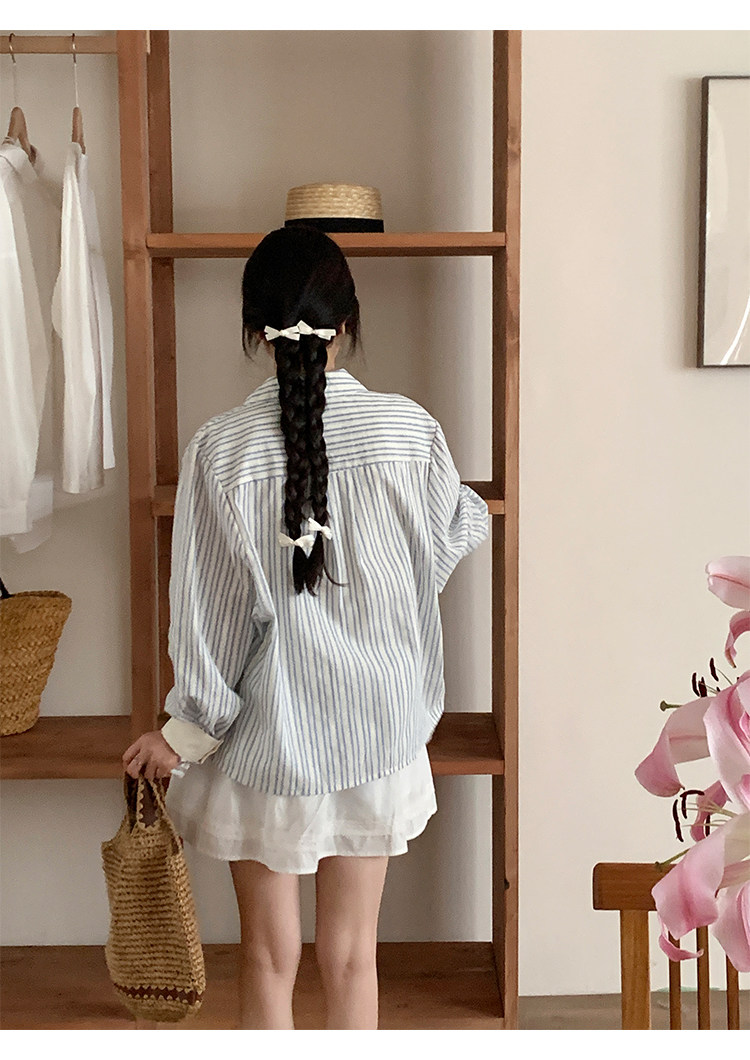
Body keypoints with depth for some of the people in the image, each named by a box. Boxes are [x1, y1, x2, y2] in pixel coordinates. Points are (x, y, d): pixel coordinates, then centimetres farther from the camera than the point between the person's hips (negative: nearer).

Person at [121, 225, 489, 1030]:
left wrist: (183, 733, 2)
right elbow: (447, 536, 9)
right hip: (374, 733, 1)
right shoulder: (409, 429, -10)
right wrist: (475, 508, 33)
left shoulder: (220, 447, -14)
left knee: (269, 955, 15)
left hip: (264, 738, -1)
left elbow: (212, 610, -10)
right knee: (350, 956, 14)